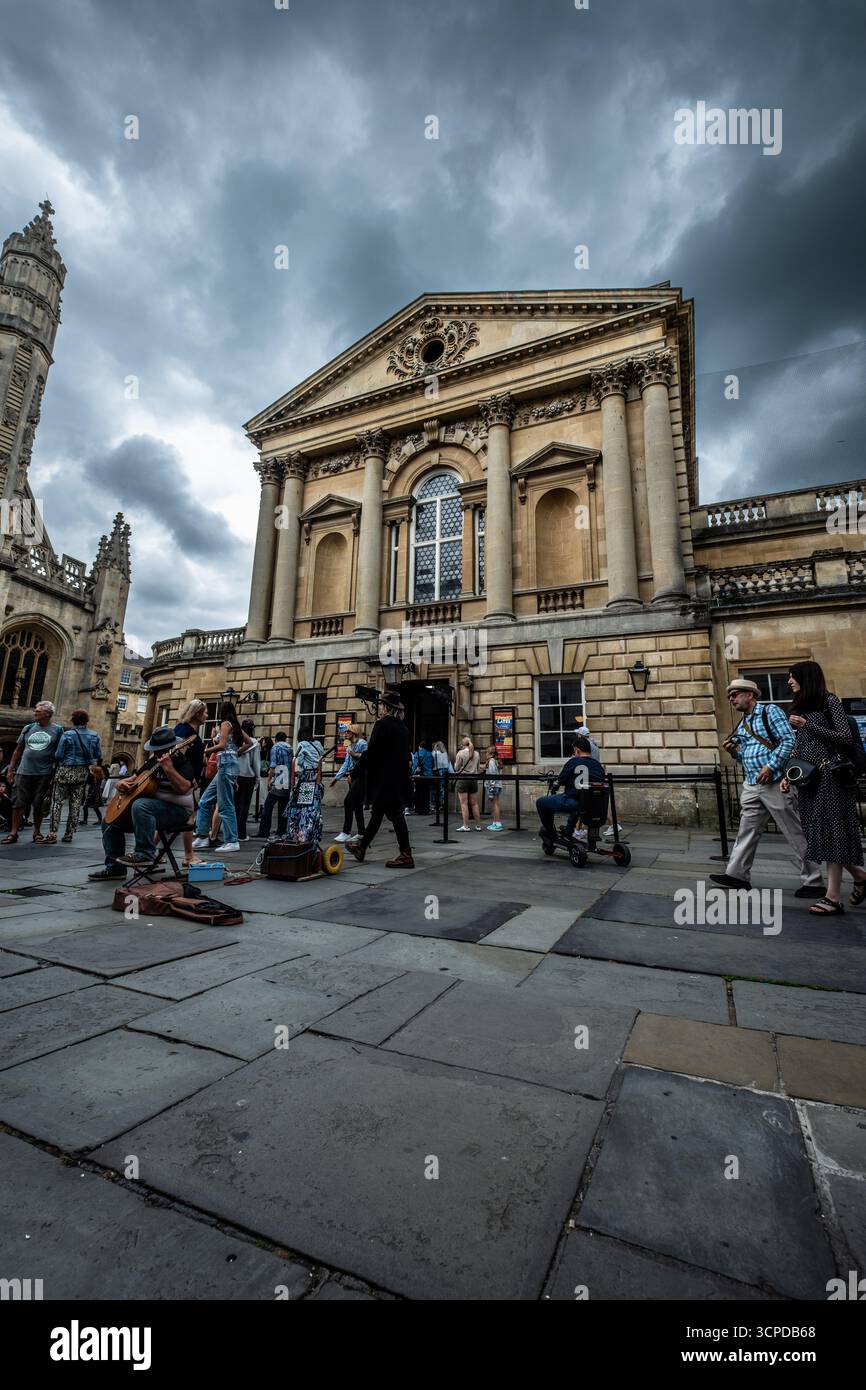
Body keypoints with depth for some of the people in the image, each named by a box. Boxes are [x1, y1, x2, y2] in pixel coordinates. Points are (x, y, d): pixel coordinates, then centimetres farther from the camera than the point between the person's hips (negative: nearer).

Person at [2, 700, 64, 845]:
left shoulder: (57, 730, 1)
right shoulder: (28, 728, 10)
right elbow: (18, 750, 15)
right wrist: (11, 769, 11)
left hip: (44, 773, -2)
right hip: (24, 772, 3)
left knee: (38, 804, 4)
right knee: (19, 802, 2)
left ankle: (37, 832, 16)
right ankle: (13, 832, 8)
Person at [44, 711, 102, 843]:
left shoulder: (67, 735, -10)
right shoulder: (94, 736, -1)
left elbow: (58, 755, -9)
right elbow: (98, 755, 4)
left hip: (66, 771, -3)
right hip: (83, 772, 3)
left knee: (57, 802, 4)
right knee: (75, 804, 8)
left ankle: (52, 834, -1)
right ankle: (69, 834, 12)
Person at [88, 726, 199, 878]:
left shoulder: (183, 761, -11)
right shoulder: (155, 762, 16)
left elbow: (183, 788, -26)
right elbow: (138, 777, 27)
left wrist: (169, 768, -34)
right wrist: (123, 782, 5)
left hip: (177, 810, -10)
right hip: (154, 805, 10)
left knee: (140, 805, -37)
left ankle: (145, 853, -30)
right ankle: (114, 866, 7)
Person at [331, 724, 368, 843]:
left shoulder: (362, 743, -8)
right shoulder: (349, 746, 18)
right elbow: (346, 764, 18)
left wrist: (356, 755, -17)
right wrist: (336, 777, 13)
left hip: (361, 776, -9)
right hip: (352, 776, 9)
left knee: (348, 801, -13)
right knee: (356, 804, 9)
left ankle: (346, 832, -10)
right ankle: (361, 832, 16)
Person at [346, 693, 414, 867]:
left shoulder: (382, 724, -14)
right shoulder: (402, 726, 9)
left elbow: (371, 752, -15)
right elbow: (405, 752, 16)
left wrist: (355, 771, -7)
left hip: (383, 778, -8)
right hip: (399, 776, 8)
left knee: (395, 814, -5)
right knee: (377, 812, 16)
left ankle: (406, 856, 0)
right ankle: (361, 848, 28)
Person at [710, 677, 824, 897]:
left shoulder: (770, 712, -3)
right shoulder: (741, 724, 18)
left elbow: (789, 741, -13)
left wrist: (770, 766, -20)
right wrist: (734, 752, 4)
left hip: (774, 783, -7)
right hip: (751, 786, 8)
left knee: (795, 833, 1)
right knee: (746, 831, 8)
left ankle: (813, 882, 11)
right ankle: (737, 874, 14)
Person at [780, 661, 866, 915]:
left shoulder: (830, 701, -5)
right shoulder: (800, 707, 15)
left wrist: (807, 725, -14)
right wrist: (787, 775, 10)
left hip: (829, 775, -7)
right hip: (808, 778, 7)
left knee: (830, 832, -6)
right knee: (819, 832, 8)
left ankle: (833, 897, 0)